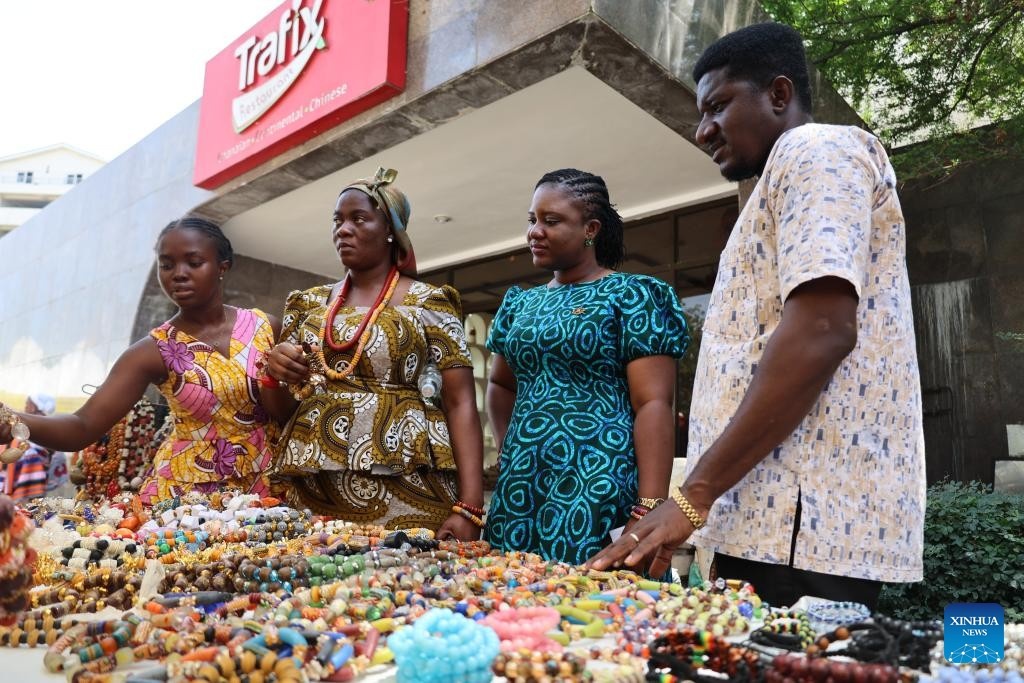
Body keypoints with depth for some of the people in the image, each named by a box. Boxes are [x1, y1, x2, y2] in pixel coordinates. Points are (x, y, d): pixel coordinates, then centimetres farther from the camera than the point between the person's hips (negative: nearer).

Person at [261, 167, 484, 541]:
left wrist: (468, 508, -17)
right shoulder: (309, 305, 11)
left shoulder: (428, 304, -1)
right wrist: (276, 375, -6)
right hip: (310, 495, 4)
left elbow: (460, 404, -7)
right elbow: (282, 409, 17)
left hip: (405, 494, -4)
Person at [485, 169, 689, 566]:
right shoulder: (520, 304, 14)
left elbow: (653, 405, -11)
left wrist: (650, 511, -18)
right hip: (520, 489, 6)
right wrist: (511, 450, 10)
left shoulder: (632, 296, -4)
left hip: (597, 489, -6)